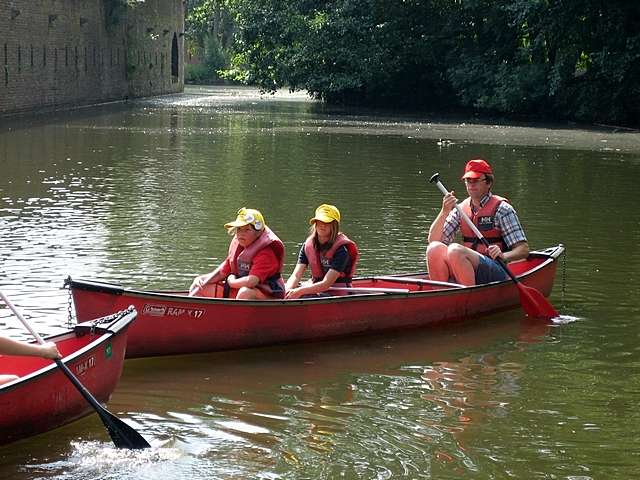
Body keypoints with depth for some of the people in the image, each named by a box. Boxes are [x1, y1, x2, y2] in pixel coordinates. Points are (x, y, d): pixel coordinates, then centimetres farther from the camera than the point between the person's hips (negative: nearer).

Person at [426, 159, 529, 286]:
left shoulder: (502, 209, -3)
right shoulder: (461, 209, 12)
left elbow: (523, 250, -7)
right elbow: (433, 240, 5)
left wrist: (503, 256, -27)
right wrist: (444, 212, -10)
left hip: (495, 272, -5)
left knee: (455, 250, -30)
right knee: (435, 248, -20)